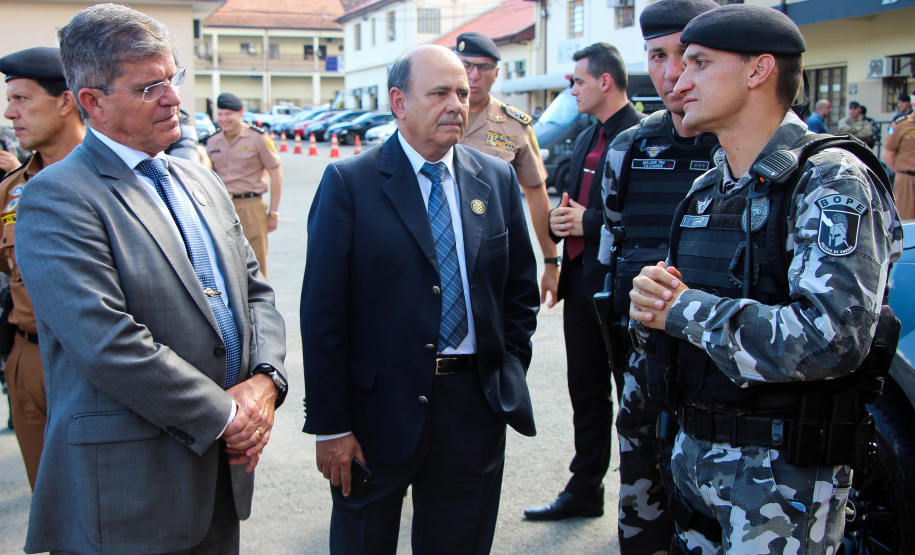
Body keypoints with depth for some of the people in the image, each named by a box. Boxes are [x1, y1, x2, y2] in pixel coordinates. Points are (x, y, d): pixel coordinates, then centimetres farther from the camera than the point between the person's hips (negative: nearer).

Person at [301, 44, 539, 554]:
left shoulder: (498, 179, 5)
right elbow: (323, 313, -9)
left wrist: (510, 376, 4)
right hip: (380, 410, -3)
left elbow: (521, 289, 12)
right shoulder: (349, 182, -7)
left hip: (475, 405, 3)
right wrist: (330, 425, -11)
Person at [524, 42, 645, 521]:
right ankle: (585, 489, 29)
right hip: (581, 283, 8)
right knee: (586, 393, 16)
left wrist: (588, 222, -18)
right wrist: (560, 220, 1)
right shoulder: (586, 139, 15)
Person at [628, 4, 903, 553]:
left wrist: (683, 308, -19)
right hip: (694, 451, 7)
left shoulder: (832, 181, -15)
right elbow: (669, 306, 12)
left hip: (785, 477, -7)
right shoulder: (706, 190, 9)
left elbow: (831, 338, -28)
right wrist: (647, 301, -12)